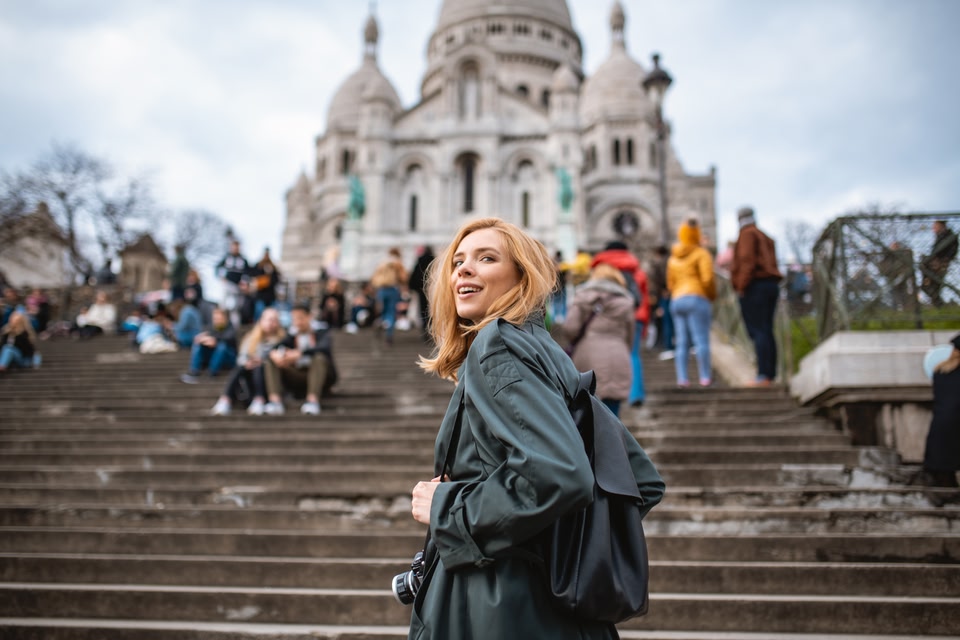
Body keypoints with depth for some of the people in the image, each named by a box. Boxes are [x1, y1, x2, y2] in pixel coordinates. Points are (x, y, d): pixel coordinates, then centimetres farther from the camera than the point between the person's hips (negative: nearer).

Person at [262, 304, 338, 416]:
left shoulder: (321, 332, 5)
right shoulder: (292, 336, 15)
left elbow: (324, 348, -19)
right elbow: (275, 348, -3)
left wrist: (299, 353, -34)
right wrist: (275, 354, -30)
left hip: (321, 377, -4)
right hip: (297, 380, 4)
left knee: (320, 357, -33)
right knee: (269, 361, -13)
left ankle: (313, 400, -49)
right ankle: (275, 401, -37)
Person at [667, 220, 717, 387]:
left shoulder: (673, 257, 21)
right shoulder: (701, 254, 0)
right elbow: (707, 278, -10)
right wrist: (712, 295, 3)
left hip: (676, 300, 6)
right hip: (697, 298, -6)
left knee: (682, 342, 2)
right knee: (701, 340, -8)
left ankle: (682, 377, -3)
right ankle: (705, 377, -11)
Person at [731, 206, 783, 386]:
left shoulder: (747, 234, -3)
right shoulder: (766, 238, 23)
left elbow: (747, 260, -16)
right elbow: (771, 265, 18)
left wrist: (741, 286, -15)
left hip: (754, 286, -9)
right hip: (771, 286, 9)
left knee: (757, 331, -13)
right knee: (767, 332, 8)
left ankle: (763, 375, -19)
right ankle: (771, 374, 7)